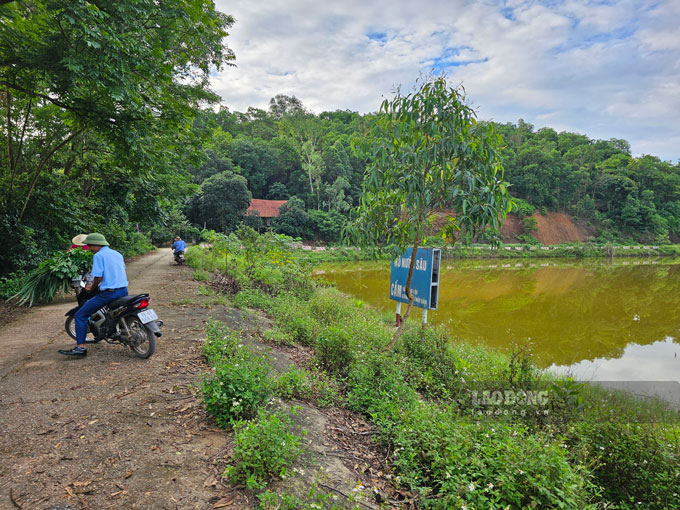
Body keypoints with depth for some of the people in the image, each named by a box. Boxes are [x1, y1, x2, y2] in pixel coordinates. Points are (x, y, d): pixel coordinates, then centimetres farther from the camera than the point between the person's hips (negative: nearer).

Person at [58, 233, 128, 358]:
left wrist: (92, 287, 3)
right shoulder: (117, 254, 16)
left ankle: (80, 348, -3)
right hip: (124, 291, 9)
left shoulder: (98, 255, -8)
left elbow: (98, 277, -17)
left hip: (109, 293, -9)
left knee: (80, 315, 1)